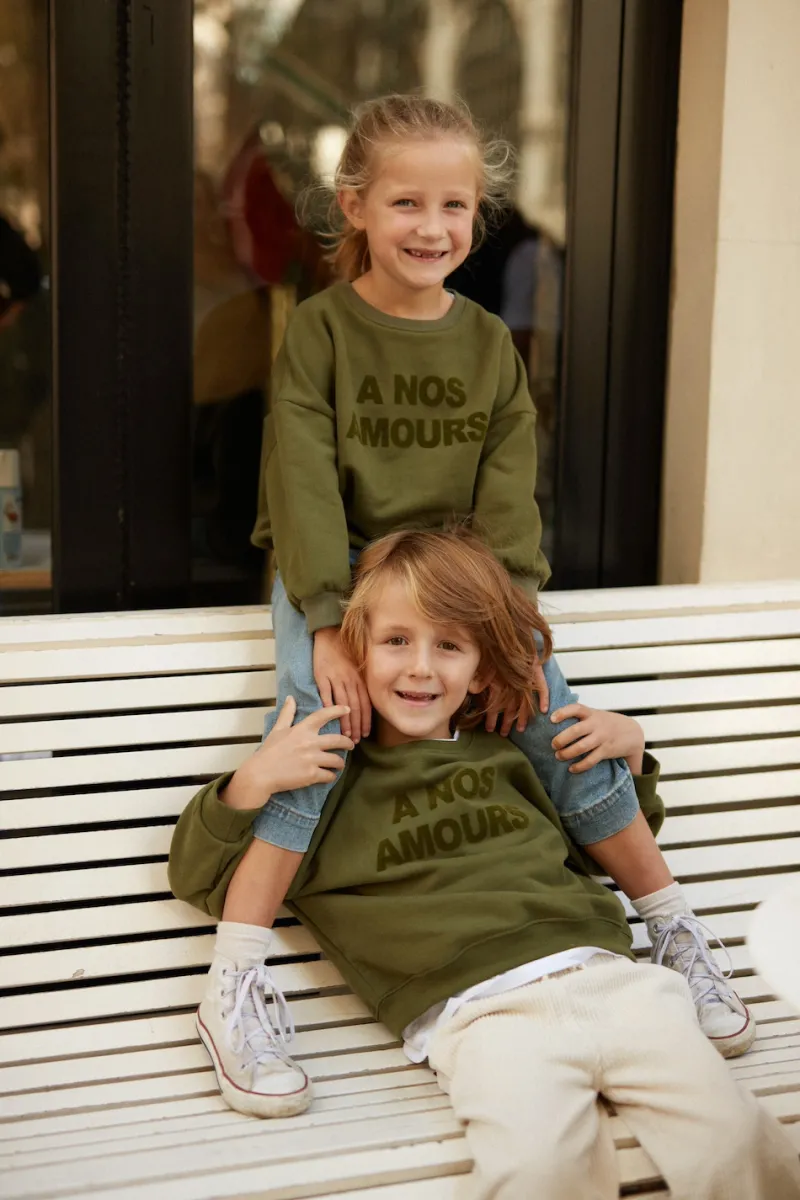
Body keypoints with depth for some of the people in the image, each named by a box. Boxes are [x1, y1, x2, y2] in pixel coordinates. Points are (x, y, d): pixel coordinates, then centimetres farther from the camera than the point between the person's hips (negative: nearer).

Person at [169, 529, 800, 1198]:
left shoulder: (511, 753, 25)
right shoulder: (332, 771, 15)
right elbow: (199, 880, 15)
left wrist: (630, 752, 20)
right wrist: (251, 783, -3)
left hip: (603, 970, 4)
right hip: (477, 1010, -3)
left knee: (733, 1142, -20)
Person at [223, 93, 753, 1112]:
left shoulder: (489, 343, 4)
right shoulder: (321, 330, -6)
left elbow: (507, 499, -1)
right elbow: (304, 483, -14)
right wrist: (331, 626, -24)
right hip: (331, 576, -3)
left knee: (563, 728, -9)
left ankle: (675, 933, 6)